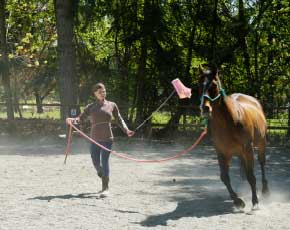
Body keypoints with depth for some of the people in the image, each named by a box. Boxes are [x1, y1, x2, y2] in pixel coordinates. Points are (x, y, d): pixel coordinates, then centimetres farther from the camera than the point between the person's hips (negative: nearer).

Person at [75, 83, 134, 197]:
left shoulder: (112, 105, 8)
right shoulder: (90, 107, 8)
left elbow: (119, 119, 13)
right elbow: (81, 118, 0)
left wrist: (126, 130, 3)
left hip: (107, 138, -2)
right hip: (95, 139, 2)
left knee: (104, 161, -8)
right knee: (96, 162, 4)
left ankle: (105, 188, -2)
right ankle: (104, 179, 33)